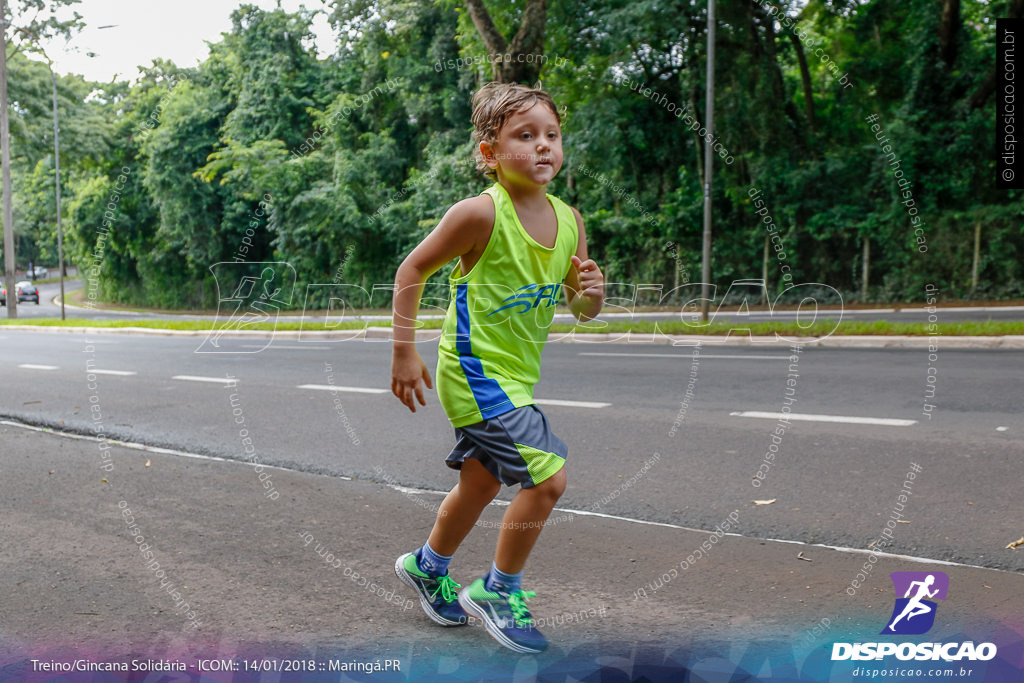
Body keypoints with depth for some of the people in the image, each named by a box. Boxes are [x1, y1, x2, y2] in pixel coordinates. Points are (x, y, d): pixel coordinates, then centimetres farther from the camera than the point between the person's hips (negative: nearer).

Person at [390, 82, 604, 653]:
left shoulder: (569, 219, -1)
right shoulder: (482, 213, -20)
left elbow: (581, 309, 7)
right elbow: (413, 269, -11)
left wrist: (591, 294, -16)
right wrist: (405, 353, -11)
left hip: (515, 375, 8)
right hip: (475, 368, -8)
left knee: (482, 482, 22)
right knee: (548, 475, -14)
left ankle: (427, 565, 48)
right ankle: (497, 591, 10)